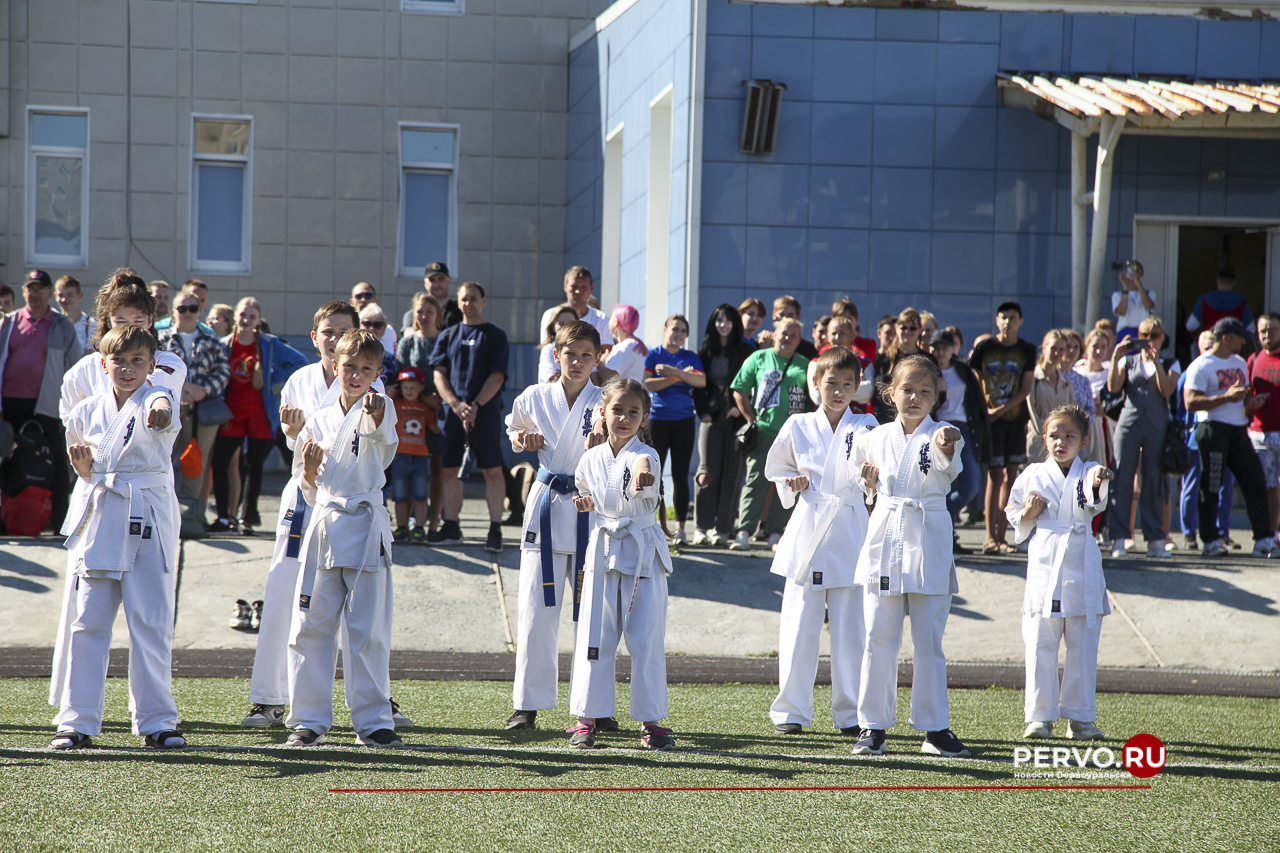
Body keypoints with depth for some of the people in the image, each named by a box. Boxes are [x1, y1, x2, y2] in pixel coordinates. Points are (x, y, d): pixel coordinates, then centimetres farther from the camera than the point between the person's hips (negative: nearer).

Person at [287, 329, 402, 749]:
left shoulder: (378, 410, 0)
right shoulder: (319, 420, 11)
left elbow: (380, 431, -27)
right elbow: (311, 492, 13)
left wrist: (375, 412, -49)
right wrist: (310, 470, -9)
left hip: (365, 529, -3)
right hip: (323, 526, 3)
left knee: (367, 632, -1)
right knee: (311, 628, 3)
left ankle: (373, 721, 7)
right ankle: (309, 720, 12)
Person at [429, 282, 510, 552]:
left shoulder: (495, 336, 5)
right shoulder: (448, 336, 14)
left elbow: (497, 376, -2)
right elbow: (439, 375, 7)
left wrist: (475, 406, -12)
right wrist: (456, 404, -8)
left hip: (486, 411, -3)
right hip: (453, 411, 3)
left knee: (492, 470, -8)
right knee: (450, 470, 4)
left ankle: (495, 530, -7)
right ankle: (451, 527, 12)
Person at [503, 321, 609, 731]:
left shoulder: (603, 402, -5)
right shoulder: (535, 398, 3)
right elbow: (515, 426, 24)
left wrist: (601, 440, -48)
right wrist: (522, 438, 2)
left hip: (590, 509, -1)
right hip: (547, 505, 1)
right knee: (537, 608, 0)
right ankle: (528, 704, 7)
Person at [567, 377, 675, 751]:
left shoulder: (645, 456, -9)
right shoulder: (591, 460, 5)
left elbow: (642, 489, -33)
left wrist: (643, 479, -56)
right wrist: (587, 503, 0)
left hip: (643, 553, -3)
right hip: (603, 550, 3)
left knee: (646, 638, 0)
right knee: (595, 636, 4)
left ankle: (650, 720, 8)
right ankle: (588, 717, 13)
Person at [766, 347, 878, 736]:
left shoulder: (864, 426, 3)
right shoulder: (798, 427, 7)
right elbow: (776, 469, 20)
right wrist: (791, 484, 1)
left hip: (849, 533, -1)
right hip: (807, 531, 1)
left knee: (850, 628, 1)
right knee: (799, 627, 1)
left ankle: (850, 712, 12)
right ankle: (791, 711, 11)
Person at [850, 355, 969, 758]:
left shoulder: (939, 435, -3)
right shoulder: (876, 438, 6)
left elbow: (949, 464, -27)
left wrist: (947, 448, -49)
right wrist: (869, 485, -2)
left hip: (928, 547, -2)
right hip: (884, 542, 2)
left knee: (928, 641, 4)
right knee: (879, 638, 3)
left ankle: (935, 728, 11)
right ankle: (872, 725, 9)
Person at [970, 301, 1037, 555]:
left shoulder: (1027, 350, 3)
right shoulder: (984, 347, -2)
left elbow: (1026, 389, 0)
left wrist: (1000, 410, -11)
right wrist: (982, 411, -10)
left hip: (1016, 418, 3)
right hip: (990, 419, -3)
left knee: (1010, 475, 4)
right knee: (995, 476, -7)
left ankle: (1001, 536, 10)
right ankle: (990, 537, -3)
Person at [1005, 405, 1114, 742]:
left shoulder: (1088, 473, 1)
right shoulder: (1033, 476, 6)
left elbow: (1091, 502, -21)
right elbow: (1013, 516, 16)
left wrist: (1097, 485, -43)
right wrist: (1027, 515, -6)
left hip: (1082, 572, 0)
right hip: (1043, 566, 0)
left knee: (1083, 647, 5)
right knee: (1040, 647, 0)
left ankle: (1080, 717, 15)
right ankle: (1040, 717, 8)